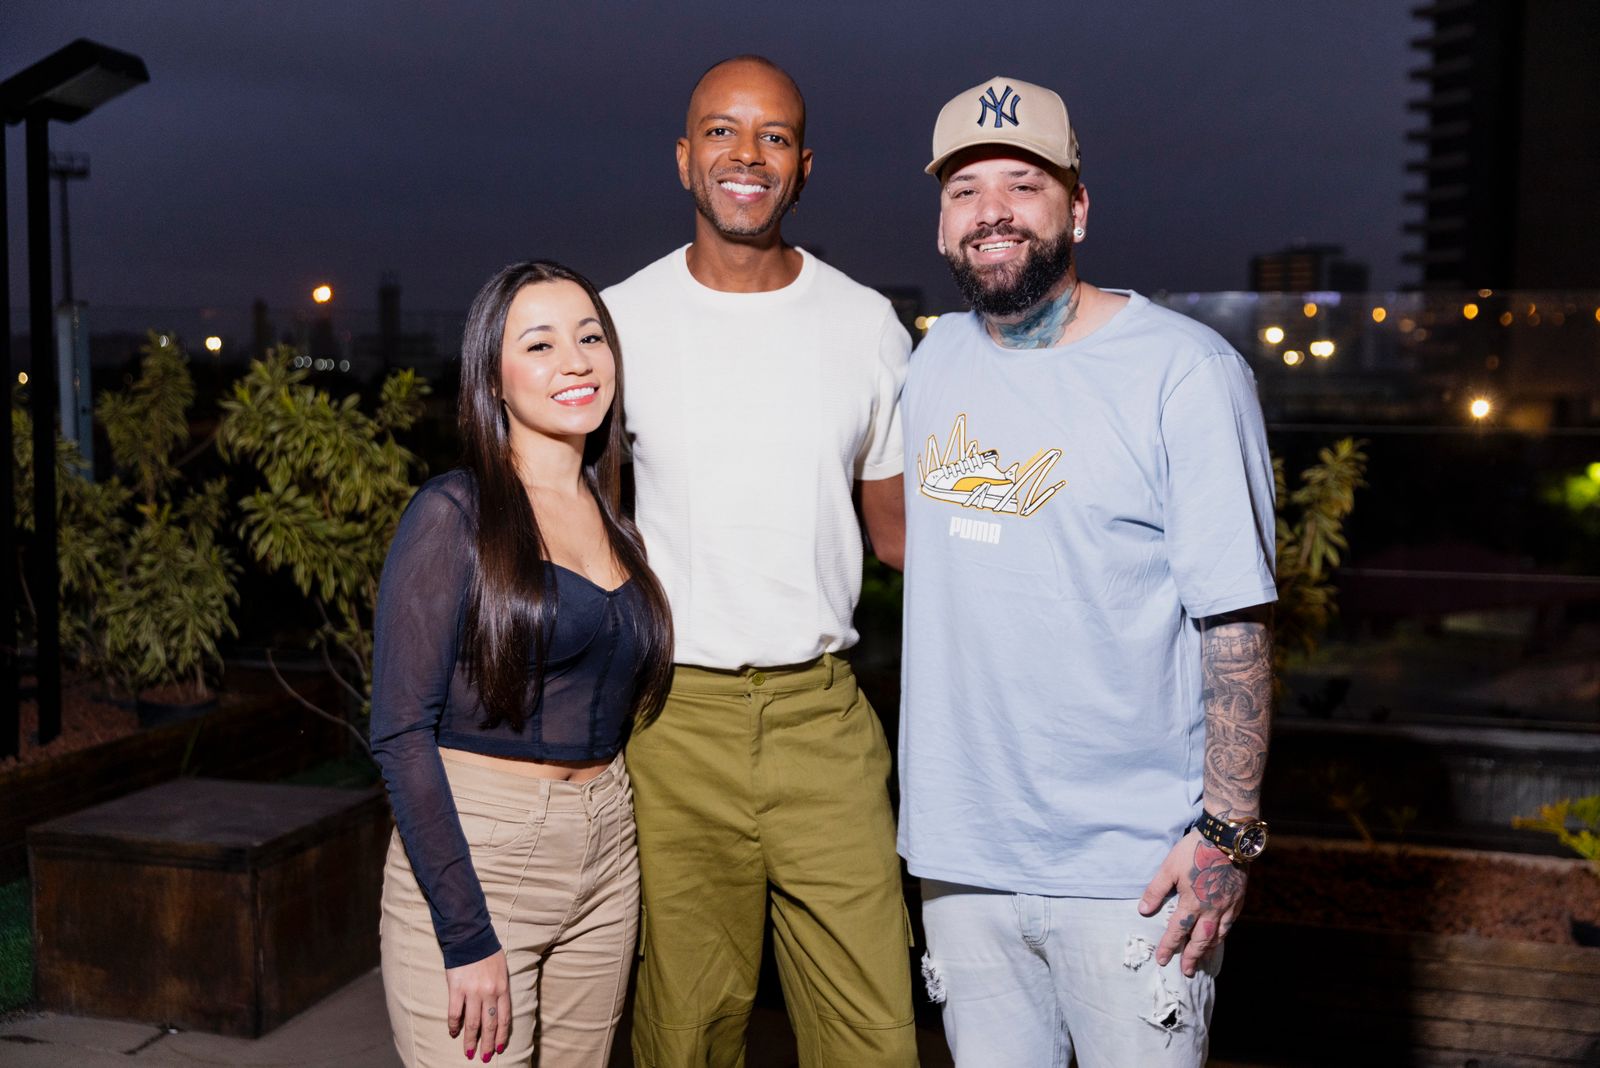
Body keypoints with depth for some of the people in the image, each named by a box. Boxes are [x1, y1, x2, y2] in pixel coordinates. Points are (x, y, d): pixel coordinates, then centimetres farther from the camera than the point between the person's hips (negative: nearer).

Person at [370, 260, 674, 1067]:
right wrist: (467, 935, -17)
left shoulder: (611, 521, 10)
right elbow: (401, 731, -14)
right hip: (471, 855, -6)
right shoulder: (455, 513, -9)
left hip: (604, 861, 6)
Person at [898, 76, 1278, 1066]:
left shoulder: (1188, 372, -10)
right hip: (960, 852, 5)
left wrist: (1228, 831, -14)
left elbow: (1235, 620, -11)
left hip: (1132, 869, -5)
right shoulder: (937, 358, 8)